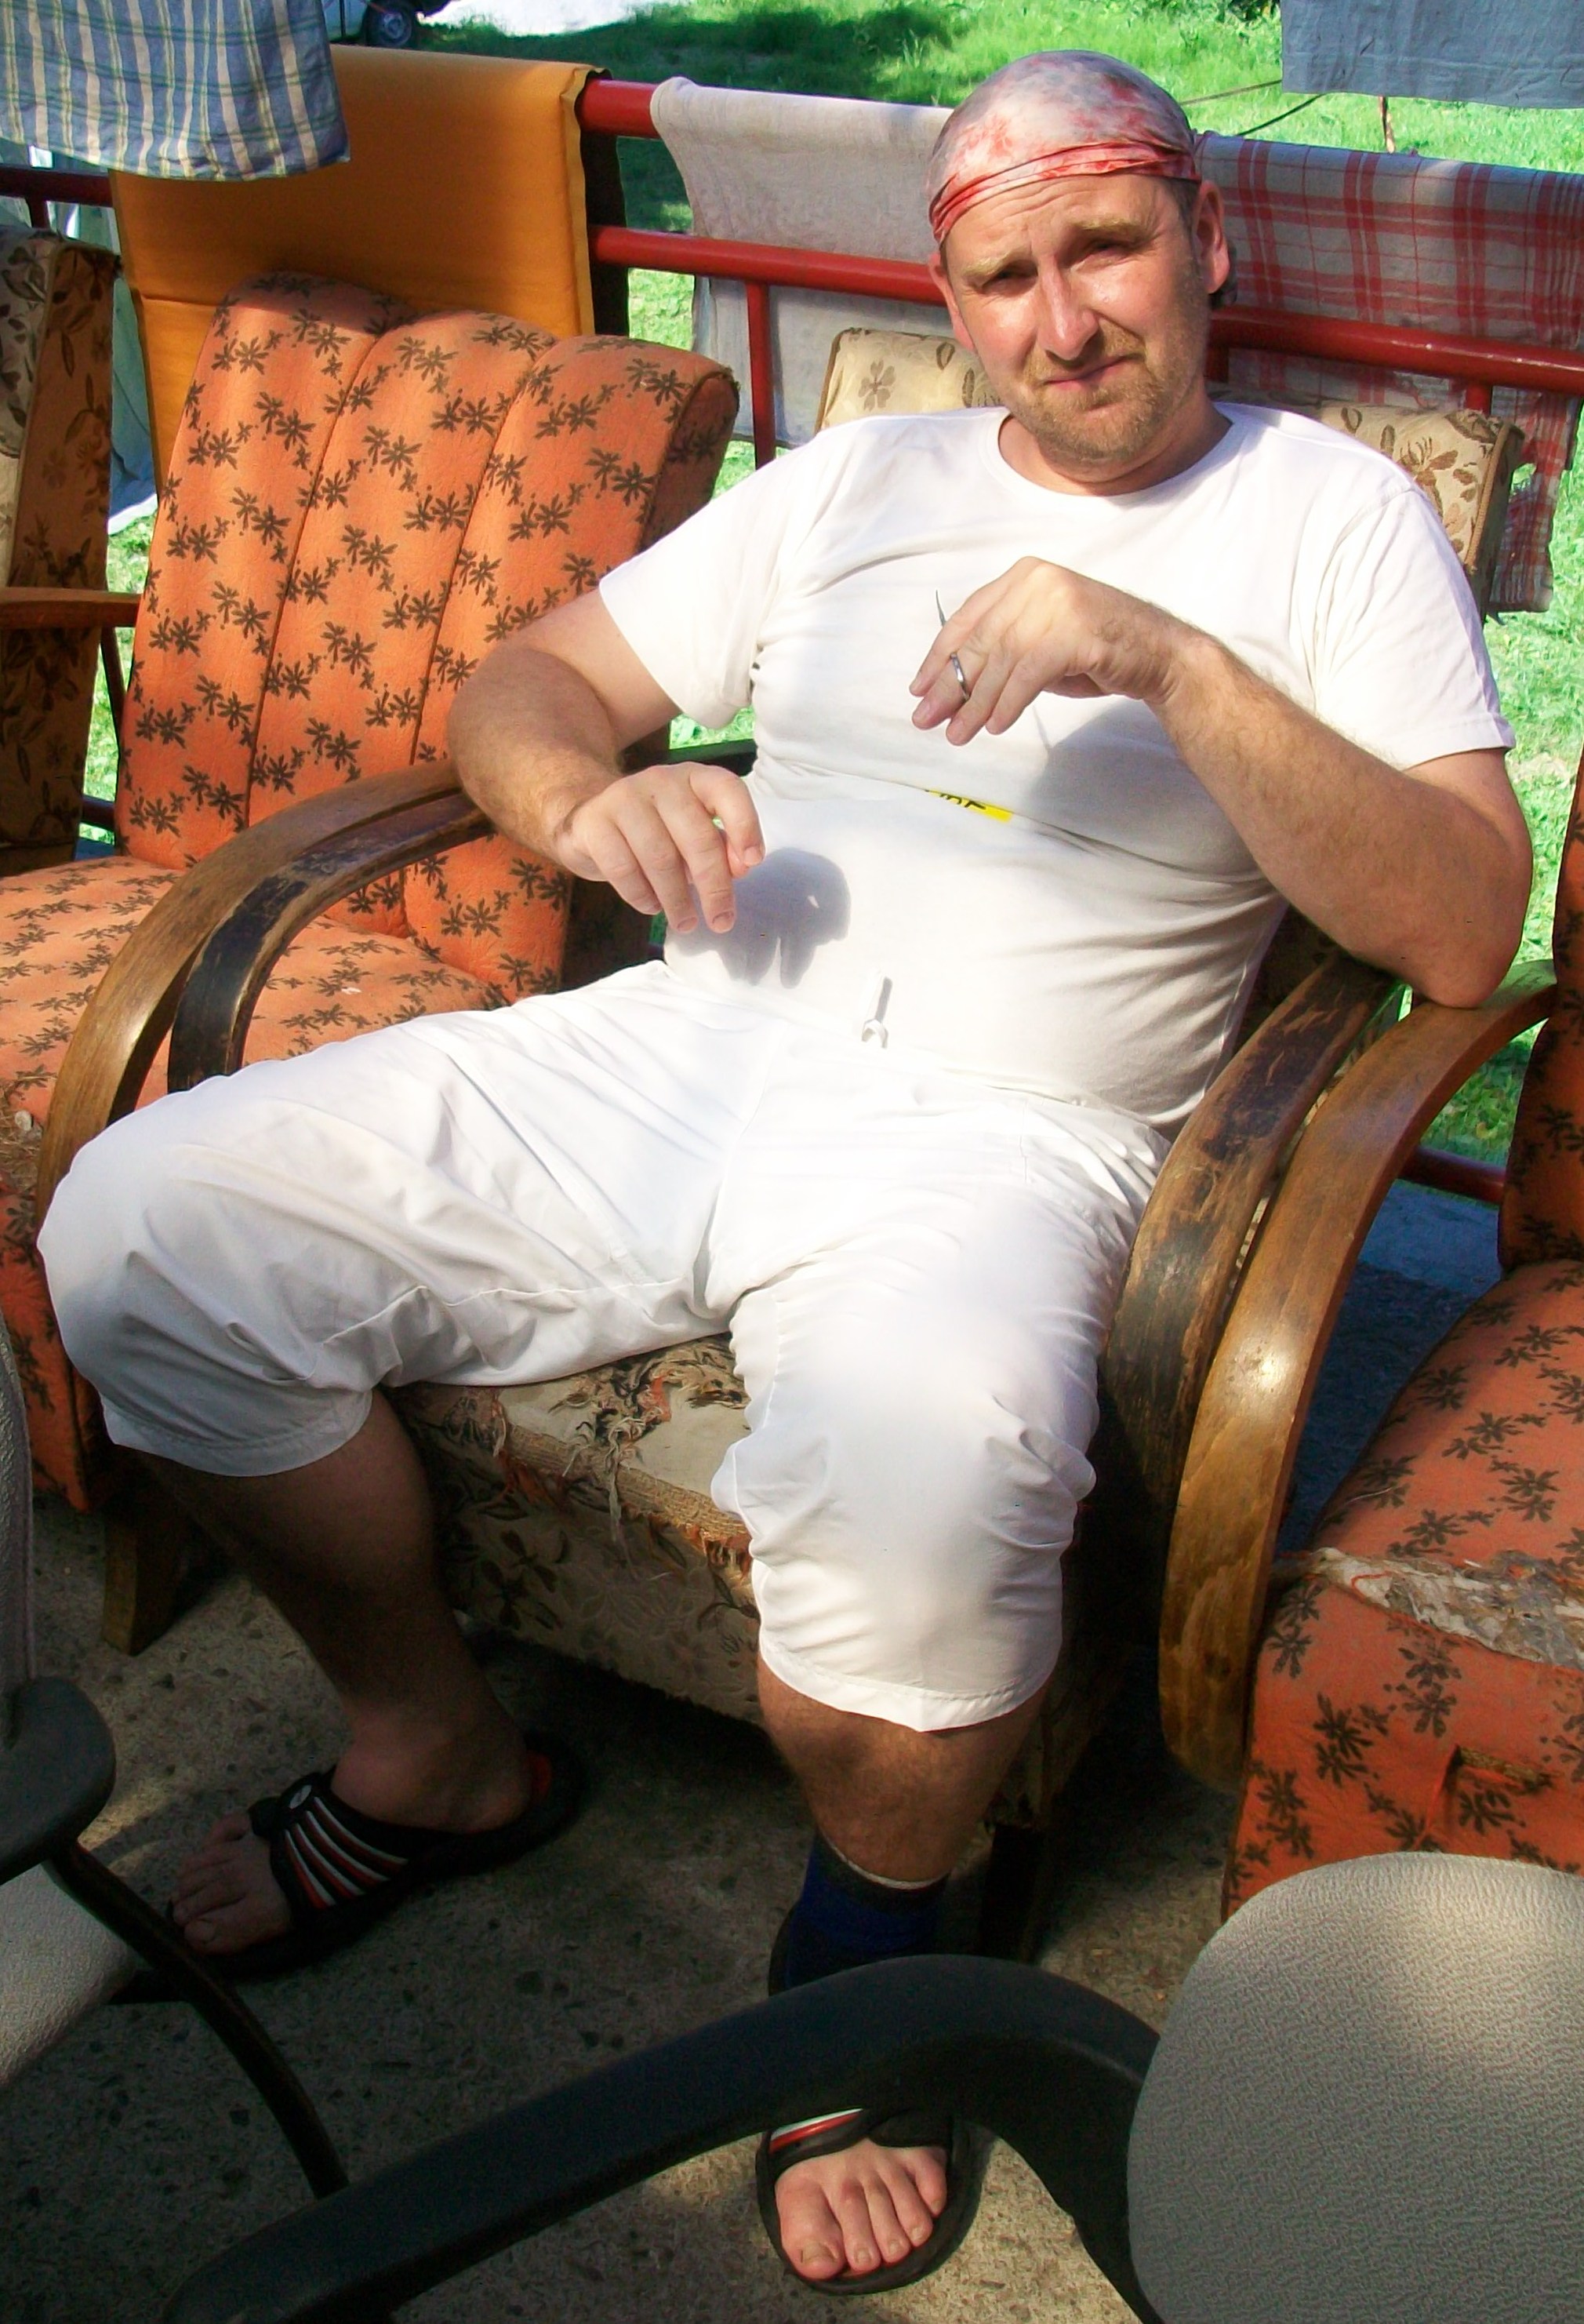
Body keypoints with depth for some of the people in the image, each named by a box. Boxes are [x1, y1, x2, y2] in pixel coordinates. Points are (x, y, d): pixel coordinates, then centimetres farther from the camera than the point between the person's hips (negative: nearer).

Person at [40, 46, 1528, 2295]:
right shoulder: (854, 481, 18)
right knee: (143, 1221, -9)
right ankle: (431, 1742, 13)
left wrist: (1176, 664, -18)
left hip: (999, 1134, -4)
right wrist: (591, 800, -5)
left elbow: (1464, 929, -7)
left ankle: (869, 1933, -3)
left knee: (929, 1458, -39)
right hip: (682, 1044, 5)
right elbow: (521, 682, 19)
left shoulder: (1325, 514, 7)